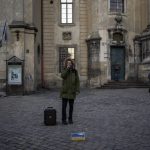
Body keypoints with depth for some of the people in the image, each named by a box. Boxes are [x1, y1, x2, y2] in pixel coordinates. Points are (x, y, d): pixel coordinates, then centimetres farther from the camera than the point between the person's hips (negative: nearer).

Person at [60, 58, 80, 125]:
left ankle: (70, 119, 19)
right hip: (65, 91, -1)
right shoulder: (64, 70, 1)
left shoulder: (75, 71, 2)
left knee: (71, 106, 7)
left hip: (72, 91, 1)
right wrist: (67, 68, -24)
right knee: (64, 106, -2)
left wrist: (77, 90, -7)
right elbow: (62, 76, -21)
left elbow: (77, 81, 1)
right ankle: (64, 120, 6)